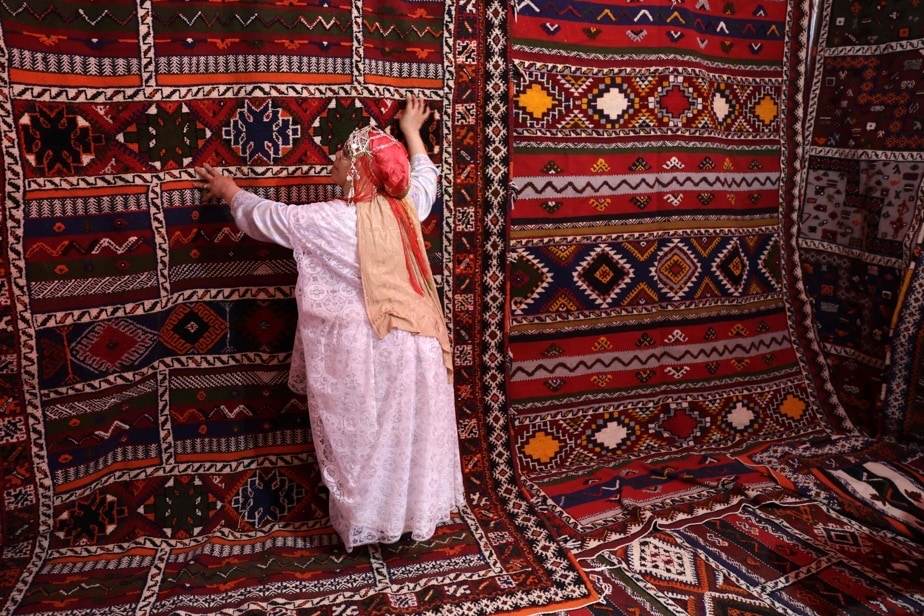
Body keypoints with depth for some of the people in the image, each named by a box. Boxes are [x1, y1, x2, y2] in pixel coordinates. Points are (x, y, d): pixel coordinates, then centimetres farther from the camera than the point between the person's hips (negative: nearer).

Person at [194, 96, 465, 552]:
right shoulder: (406, 207, -4)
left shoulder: (327, 221, -16)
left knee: (361, 439, 11)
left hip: (359, 351, -5)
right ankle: (415, 511, 32)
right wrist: (410, 131, 36)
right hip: (409, 344, 5)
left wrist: (228, 189, 20)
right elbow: (425, 175, 20)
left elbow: (264, 217, 1)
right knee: (409, 433, 17)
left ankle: (368, 520, 26)